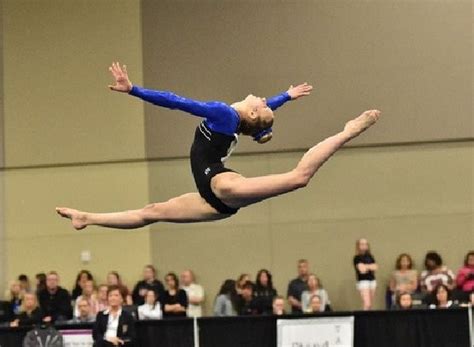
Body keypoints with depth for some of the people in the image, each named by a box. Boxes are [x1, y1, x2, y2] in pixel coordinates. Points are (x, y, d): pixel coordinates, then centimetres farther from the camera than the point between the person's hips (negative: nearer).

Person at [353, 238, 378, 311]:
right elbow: (362, 269, -15)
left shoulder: (370, 257, 13)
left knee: (370, 305, 4)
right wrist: (370, 267, -5)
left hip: (372, 280, 6)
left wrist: (366, 266, -9)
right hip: (363, 281, -6)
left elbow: (375, 267, 0)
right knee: (367, 304, -17)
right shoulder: (357, 258, -4)